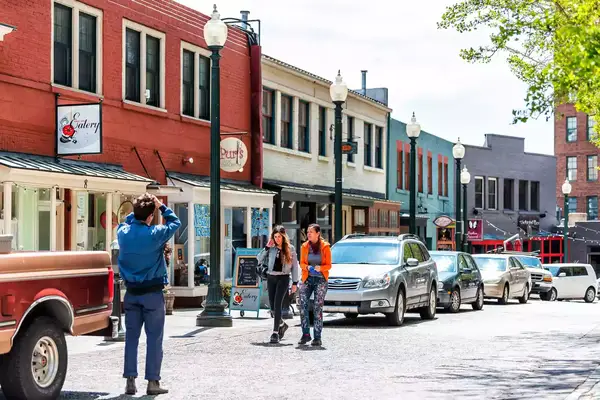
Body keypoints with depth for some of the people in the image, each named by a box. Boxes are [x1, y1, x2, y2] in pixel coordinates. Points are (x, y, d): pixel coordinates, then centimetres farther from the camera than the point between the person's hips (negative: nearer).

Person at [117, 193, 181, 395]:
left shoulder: (123, 233, -2)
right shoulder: (155, 234, -13)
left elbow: (126, 221, 23)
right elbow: (175, 222, 4)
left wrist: (137, 210, 12)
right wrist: (162, 206, 7)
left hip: (132, 292, 4)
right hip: (153, 293, -4)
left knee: (131, 337, 8)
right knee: (154, 337, 1)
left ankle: (130, 380, 8)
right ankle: (152, 382, 1)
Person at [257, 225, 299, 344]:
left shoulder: (290, 249, 1)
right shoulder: (271, 248, 4)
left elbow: (295, 266, 4)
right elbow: (259, 260, -1)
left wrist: (295, 283, 0)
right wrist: (267, 248, -8)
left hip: (283, 278, -3)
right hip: (271, 278, 3)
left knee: (277, 304, -14)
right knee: (272, 306, 6)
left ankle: (275, 332, -14)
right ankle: (282, 324, 33)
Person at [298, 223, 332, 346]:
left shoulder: (325, 246, -1)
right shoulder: (305, 246, 7)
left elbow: (329, 265, -1)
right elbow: (301, 263, 9)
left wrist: (320, 267, -21)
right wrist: (307, 267, -13)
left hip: (321, 280, -3)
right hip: (307, 279, 3)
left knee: (318, 308, -3)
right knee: (303, 306, -8)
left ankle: (317, 337, 0)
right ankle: (305, 334, 2)